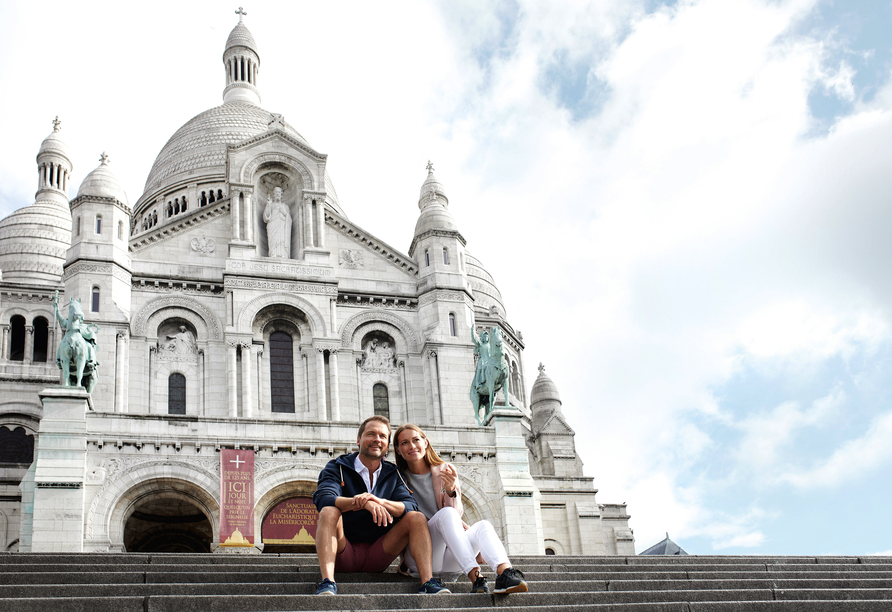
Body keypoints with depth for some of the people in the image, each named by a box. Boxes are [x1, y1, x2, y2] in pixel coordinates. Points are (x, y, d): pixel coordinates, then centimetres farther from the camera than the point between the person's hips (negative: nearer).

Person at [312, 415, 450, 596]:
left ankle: (428, 582, -25)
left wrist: (380, 501, -30)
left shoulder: (392, 474, 11)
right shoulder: (337, 468, 1)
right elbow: (323, 498, -20)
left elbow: (411, 506, -8)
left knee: (417, 518, -12)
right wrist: (364, 503, -37)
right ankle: (327, 582, -44)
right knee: (329, 512, -29)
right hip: (342, 553, -3)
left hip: (376, 557, 3)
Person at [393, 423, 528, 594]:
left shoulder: (445, 471, 11)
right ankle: (474, 577, -48)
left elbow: (457, 513, 5)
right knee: (446, 513, -30)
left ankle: (504, 572, -55)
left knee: (483, 526, -25)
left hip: (448, 559, 3)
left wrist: (451, 491, -15)